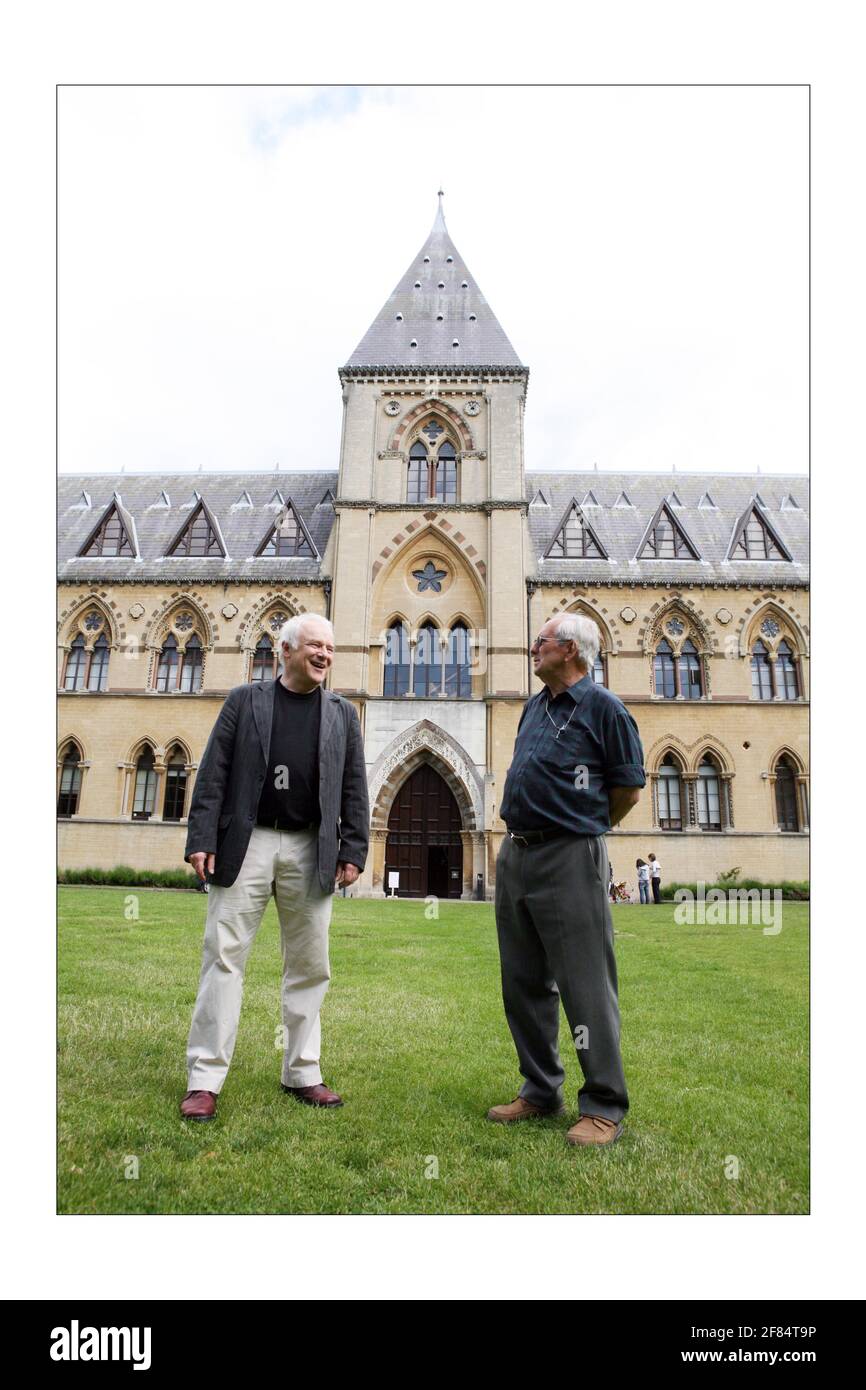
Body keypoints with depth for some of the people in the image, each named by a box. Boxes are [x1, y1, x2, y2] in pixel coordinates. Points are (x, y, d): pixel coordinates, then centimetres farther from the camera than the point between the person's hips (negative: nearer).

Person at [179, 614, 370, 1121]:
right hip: (247, 842, -2)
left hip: (311, 851, 2)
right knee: (224, 957, 0)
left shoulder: (343, 713, 11)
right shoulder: (245, 699, 7)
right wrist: (202, 839, -7)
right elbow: (214, 773, 1)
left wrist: (353, 850, 1)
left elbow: (354, 789, 8)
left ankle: (303, 1073, 22)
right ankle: (205, 1079, 11)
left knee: (310, 965, 8)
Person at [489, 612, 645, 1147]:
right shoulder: (534, 707, 15)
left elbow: (629, 788, -3)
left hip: (569, 859, -8)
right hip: (515, 855, 8)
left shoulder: (603, 708, -6)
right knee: (525, 983, 14)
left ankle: (604, 1107, 13)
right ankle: (541, 1090, 28)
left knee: (585, 985, -1)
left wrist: (584, 827, 8)